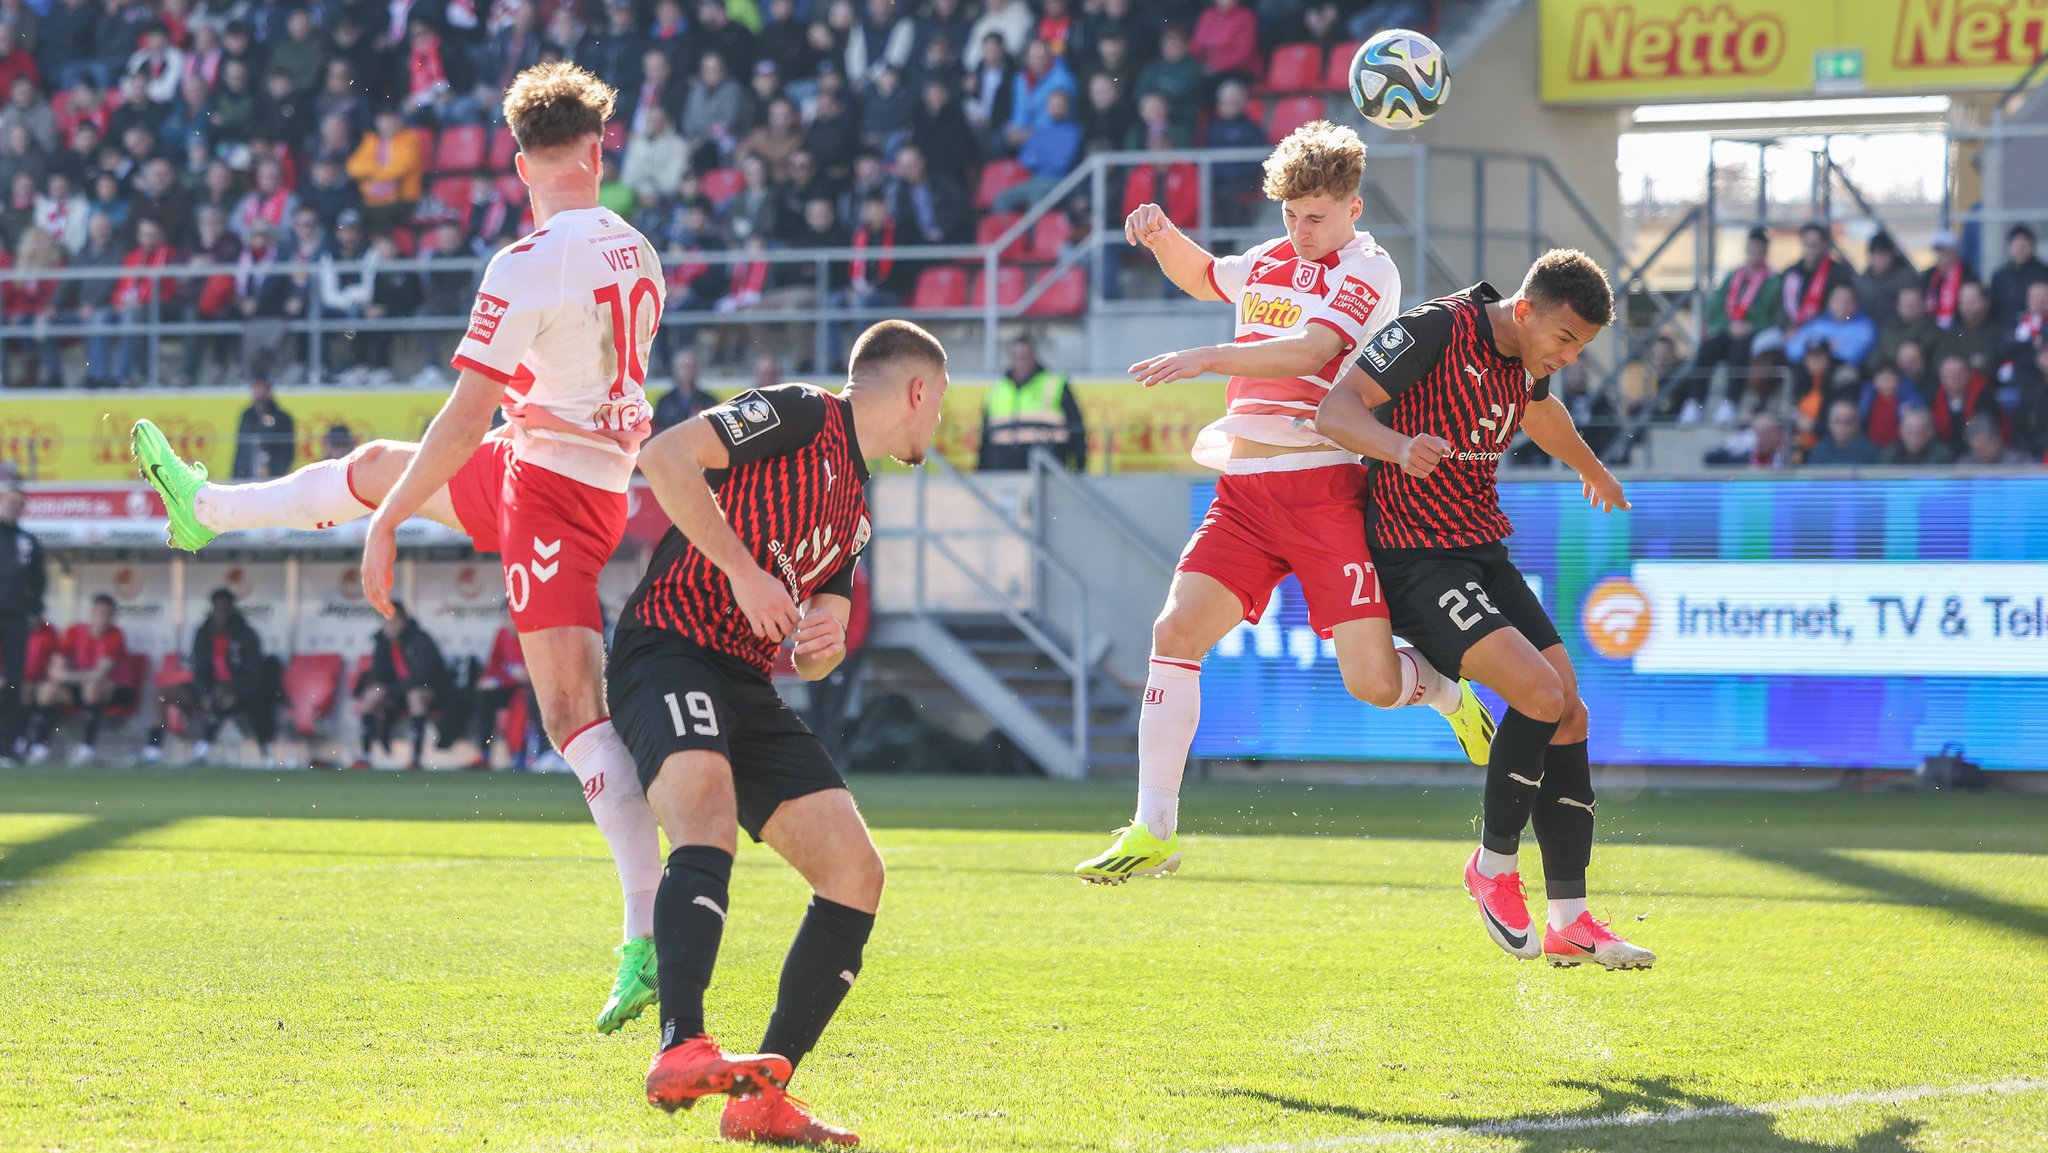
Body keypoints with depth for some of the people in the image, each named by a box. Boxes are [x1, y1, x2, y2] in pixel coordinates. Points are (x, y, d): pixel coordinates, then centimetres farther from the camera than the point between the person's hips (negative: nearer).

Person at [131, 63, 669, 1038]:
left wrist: (385, 528, -15)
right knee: (379, 465, 27)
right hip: (602, 476, 9)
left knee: (576, 713, -10)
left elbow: (468, 416, -22)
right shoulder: (636, 254, 5)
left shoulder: (529, 266, -21)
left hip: (545, 486, -9)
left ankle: (650, 940, -19)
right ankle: (206, 509, 54)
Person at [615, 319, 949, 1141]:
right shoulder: (800, 417, -1)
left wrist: (824, 642, 3)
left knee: (855, 872, -2)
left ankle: (760, 1099, -2)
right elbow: (667, 456, -15)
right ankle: (680, 1049, -52)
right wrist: (743, 569, -16)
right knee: (709, 820, -35)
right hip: (670, 650, -9)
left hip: (748, 685, 9)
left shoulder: (856, 513, 24)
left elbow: (812, 662, 27)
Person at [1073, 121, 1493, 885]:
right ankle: (1154, 832, -7)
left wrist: (1206, 358, -33)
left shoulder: (1367, 271, -5)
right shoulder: (1271, 261, 17)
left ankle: (1448, 696, 29)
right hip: (1243, 489, 6)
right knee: (1177, 631, -12)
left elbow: (1310, 350, -23)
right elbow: (1201, 277, 40)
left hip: (1323, 490, -6)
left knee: (1372, 682, -10)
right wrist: (1164, 235, 18)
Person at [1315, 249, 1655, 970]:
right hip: (1417, 559, -9)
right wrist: (1401, 445, -42)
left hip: (1484, 553, 9)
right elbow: (1334, 410, -22)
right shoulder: (1436, 330, -17)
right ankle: (1493, 864, -2)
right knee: (1542, 695, -23)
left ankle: (1569, 923, 5)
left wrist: (1592, 470, 52)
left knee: (1569, 714, 0)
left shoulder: (1528, 355, 8)